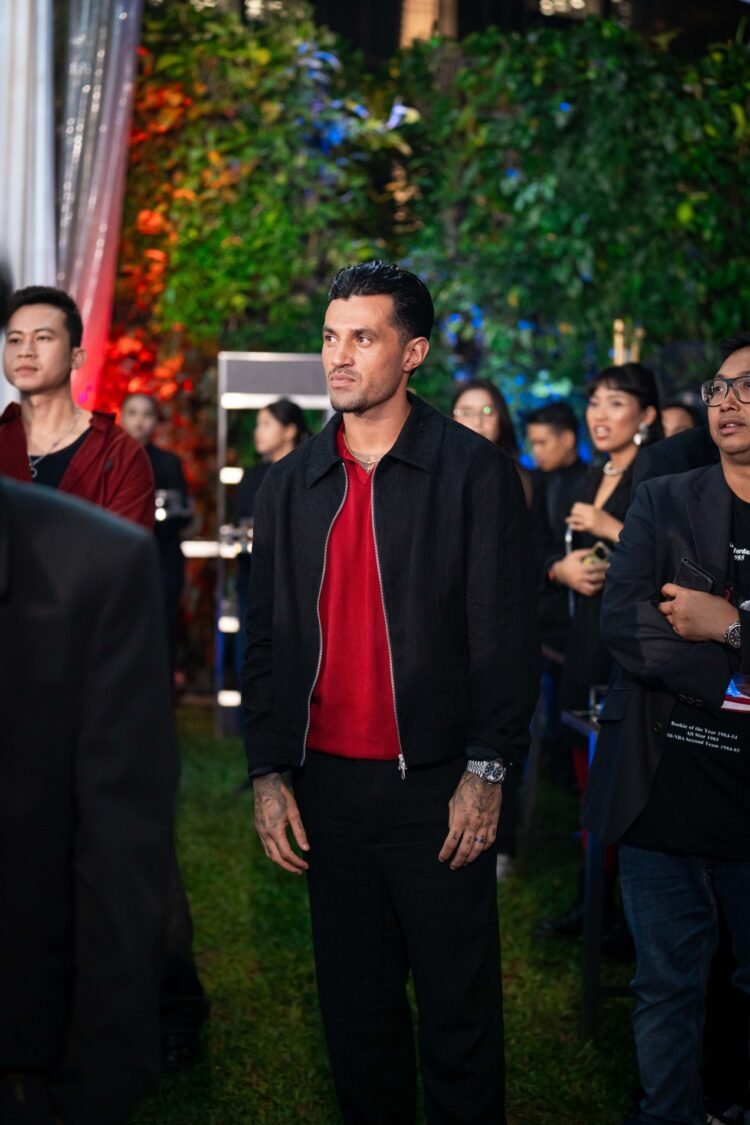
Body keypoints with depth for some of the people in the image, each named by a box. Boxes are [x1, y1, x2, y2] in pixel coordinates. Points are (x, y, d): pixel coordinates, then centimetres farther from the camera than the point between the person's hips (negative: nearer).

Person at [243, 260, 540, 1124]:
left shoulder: (475, 473, -3)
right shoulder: (290, 484, 9)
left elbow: (507, 635, -5)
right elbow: (266, 639, 10)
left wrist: (485, 774, -10)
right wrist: (267, 775, 3)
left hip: (437, 787, -4)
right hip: (326, 785, 4)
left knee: (459, 1009, 3)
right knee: (354, 1004, 13)